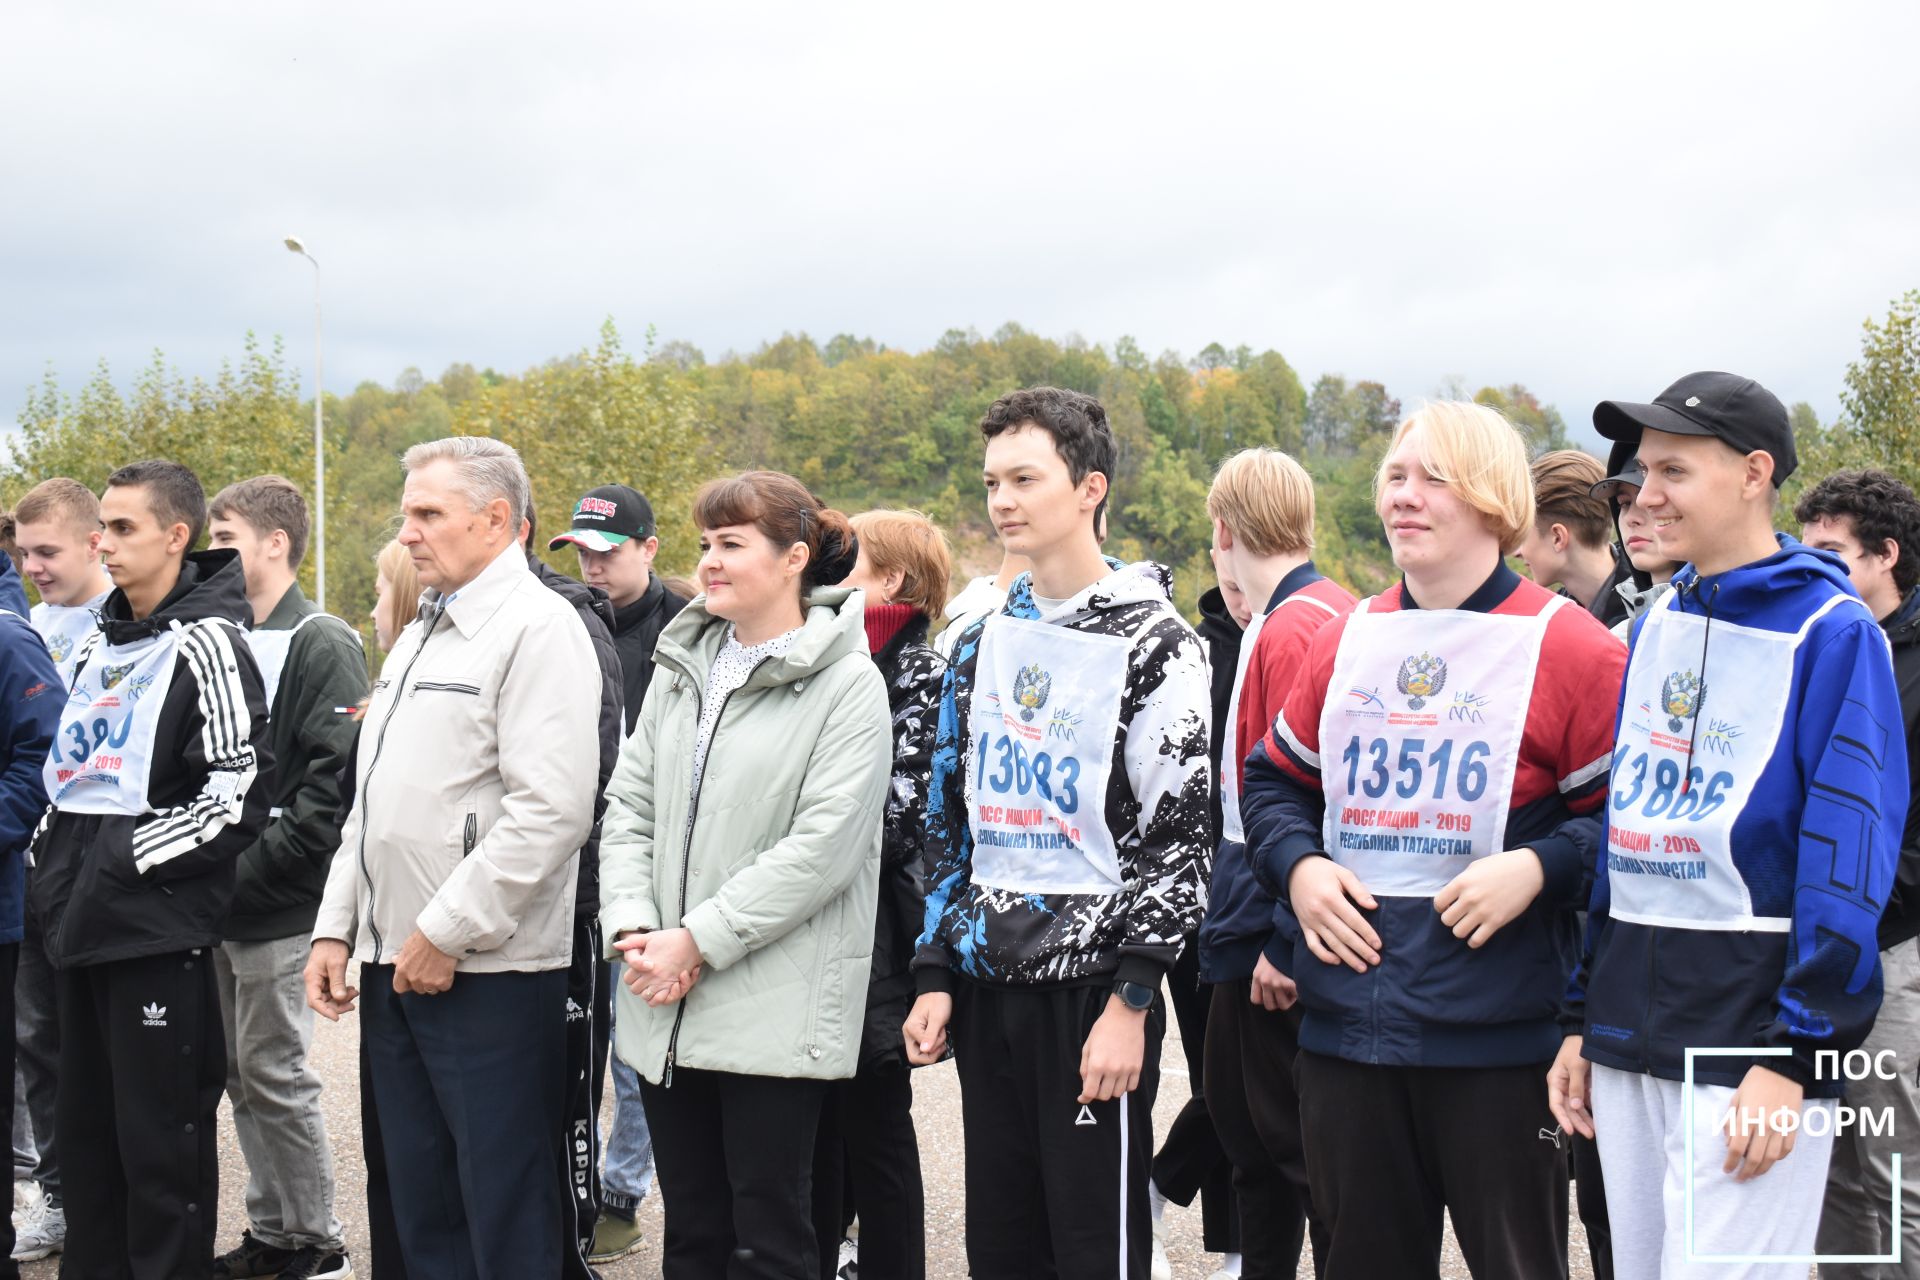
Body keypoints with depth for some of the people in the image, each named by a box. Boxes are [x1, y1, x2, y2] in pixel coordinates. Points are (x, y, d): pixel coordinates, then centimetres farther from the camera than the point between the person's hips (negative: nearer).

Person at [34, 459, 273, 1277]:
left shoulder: (205, 643, -10)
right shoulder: (97, 646, 15)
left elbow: (240, 790, -18)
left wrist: (129, 861, -15)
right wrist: (53, 859, 11)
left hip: (159, 924, -8)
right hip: (82, 923, 8)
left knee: (162, 1141, -1)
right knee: (85, 1130, 15)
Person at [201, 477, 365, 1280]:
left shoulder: (320, 646, -10)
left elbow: (334, 784, -18)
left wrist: (250, 868, -18)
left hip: (278, 907, -8)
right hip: (221, 904, 8)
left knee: (273, 1072, -2)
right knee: (243, 1073, 12)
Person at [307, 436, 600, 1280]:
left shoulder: (537, 629, -12)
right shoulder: (420, 634, 18)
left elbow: (551, 811, -21)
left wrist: (447, 933, -19)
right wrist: (335, 927, 15)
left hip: (485, 971, -9)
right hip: (393, 963, 9)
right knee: (420, 1207, 15)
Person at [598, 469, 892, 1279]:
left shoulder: (847, 684, -7)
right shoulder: (681, 667, 12)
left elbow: (824, 844, -16)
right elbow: (630, 805, 11)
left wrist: (698, 941, -16)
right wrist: (633, 928, -5)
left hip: (773, 1011, -6)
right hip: (663, 1009, 6)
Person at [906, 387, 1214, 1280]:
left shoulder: (1152, 642, -7)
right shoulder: (983, 644, 13)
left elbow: (1180, 833, -12)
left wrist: (1132, 1000, -17)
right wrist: (934, 975, 10)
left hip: (1092, 986, -6)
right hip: (986, 985, 6)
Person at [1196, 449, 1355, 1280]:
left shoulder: (1296, 629, -19)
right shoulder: (1316, 615, 11)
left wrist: (1285, 940, -21)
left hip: (1281, 940, -10)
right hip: (1255, 928, 10)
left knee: (1300, 1140, -1)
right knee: (1240, 1110, 19)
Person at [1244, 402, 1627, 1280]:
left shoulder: (1567, 645, -5)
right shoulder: (1346, 641, 11)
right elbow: (1274, 780, 19)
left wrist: (1539, 868, -21)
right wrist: (1298, 865, 0)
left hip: (1499, 1034, -5)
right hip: (1345, 1020, 5)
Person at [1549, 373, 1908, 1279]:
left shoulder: (1833, 633, -8)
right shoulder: (1655, 628, 13)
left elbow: (1849, 857, -13)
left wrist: (1797, 1055, -18)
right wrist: (1584, 1018, 14)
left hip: (1750, 1024, -7)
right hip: (1630, 1034, 7)